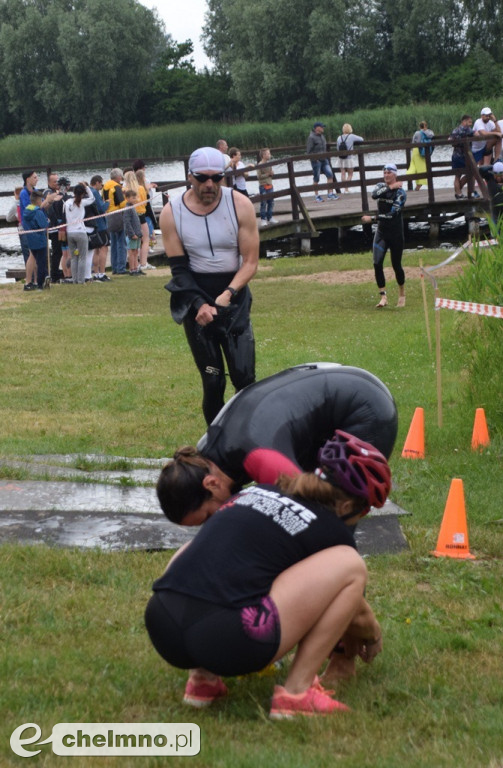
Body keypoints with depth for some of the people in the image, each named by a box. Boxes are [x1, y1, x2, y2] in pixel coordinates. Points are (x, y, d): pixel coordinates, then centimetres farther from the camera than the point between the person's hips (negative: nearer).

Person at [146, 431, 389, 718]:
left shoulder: (258, 491, 27)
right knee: (351, 566, 8)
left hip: (160, 629, 6)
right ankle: (297, 692, 7)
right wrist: (374, 636, 54)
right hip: (221, 639, -6)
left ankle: (204, 678, 22)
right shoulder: (332, 531, 11)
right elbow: (360, 617, 28)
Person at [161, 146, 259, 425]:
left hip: (234, 297, 0)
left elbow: (250, 262, -4)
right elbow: (179, 267, -3)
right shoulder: (172, 213, -5)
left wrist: (227, 296, -18)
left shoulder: (240, 206, -6)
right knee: (212, 381, -1)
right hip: (196, 297, 0)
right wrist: (200, 304, -17)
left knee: (244, 376, -10)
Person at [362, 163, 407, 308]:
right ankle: (383, 297, -10)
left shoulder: (400, 192, -11)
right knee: (377, 264, -11)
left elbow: (392, 214, -21)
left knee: (396, 265, 4)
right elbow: (374, 194, -19)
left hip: (396, 232, -4)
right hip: (381, 231, 4)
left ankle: (402, 295, 27)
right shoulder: (381, 186, 5)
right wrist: (390, 188, -23)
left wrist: (372, 219, -24)